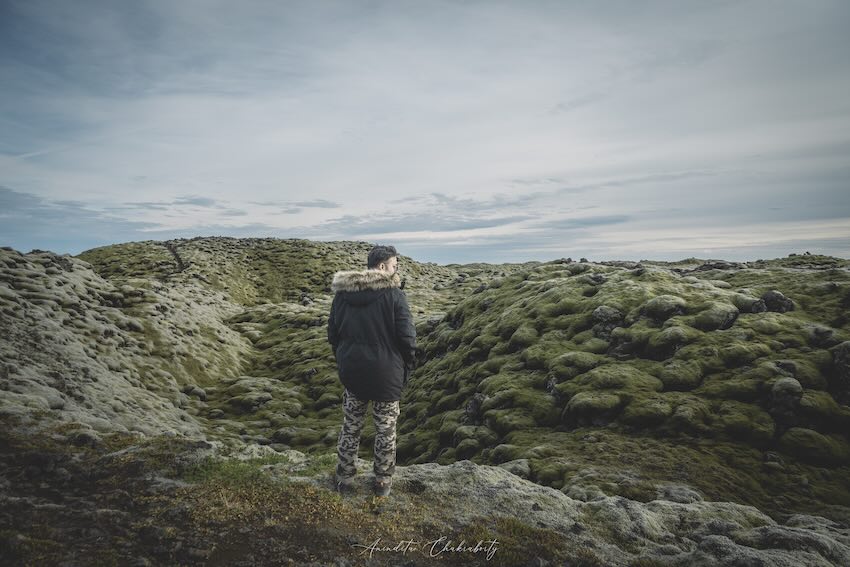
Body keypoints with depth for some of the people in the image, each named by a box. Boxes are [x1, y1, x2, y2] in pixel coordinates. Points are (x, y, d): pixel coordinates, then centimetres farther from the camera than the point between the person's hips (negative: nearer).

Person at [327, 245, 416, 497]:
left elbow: (332, 334, 7)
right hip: (387, 374, -4)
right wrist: (408, 366, 0)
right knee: (386, 430, 12)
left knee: (351, 427, 18)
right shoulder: (394, 294, -14)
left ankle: (345, 478, 29)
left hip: (352, 372, 4)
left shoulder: (342, 293, 2)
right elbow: (407, 336, -15)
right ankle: (383, 482, 25)